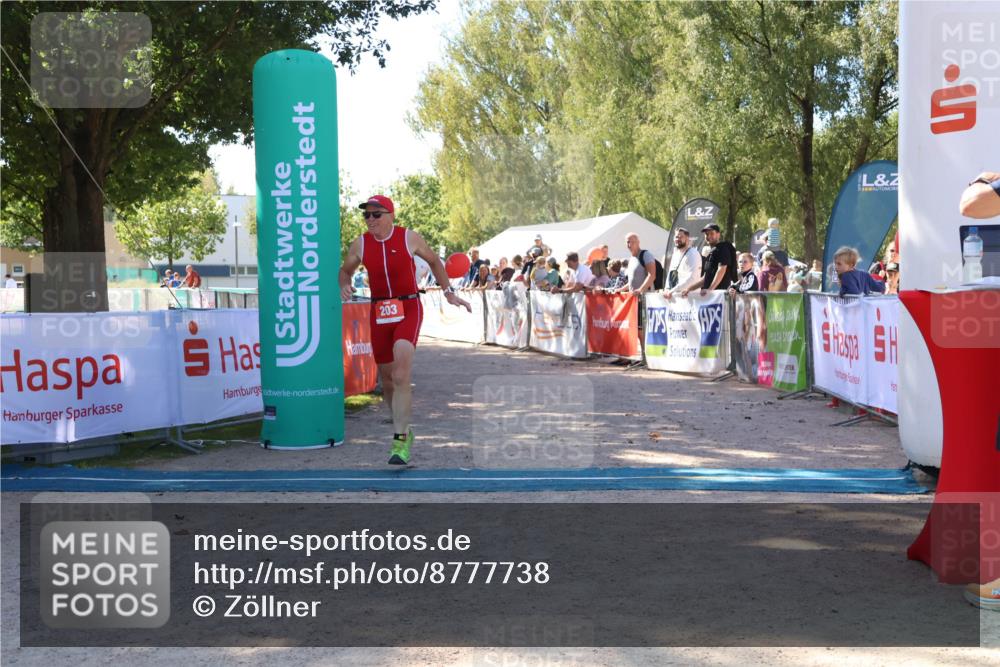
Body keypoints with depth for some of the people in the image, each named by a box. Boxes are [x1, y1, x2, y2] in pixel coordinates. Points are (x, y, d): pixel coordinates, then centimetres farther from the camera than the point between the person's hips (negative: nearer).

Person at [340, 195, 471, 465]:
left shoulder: (409, 238, -5)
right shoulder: (360, 244, 1)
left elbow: (434, 261, 11)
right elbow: (345, 270, 17)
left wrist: (449, 292, 8)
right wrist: (344, 286, -6)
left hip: (408, 308, -4)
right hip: (378, 311, 4)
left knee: (400, 376, -21)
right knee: (387, 379, 10)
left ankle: (400, 439, -17)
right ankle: (404, 430, 33)